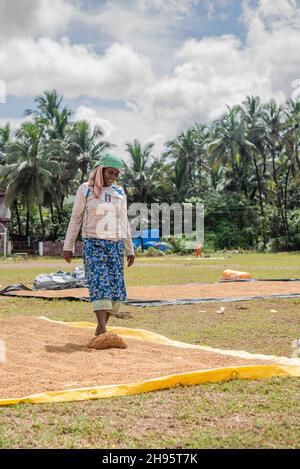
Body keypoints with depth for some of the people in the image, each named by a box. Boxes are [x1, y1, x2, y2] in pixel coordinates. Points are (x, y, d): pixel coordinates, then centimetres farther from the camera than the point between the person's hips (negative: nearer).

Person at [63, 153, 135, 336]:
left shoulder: (120, 192, 12)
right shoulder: (85, 190, 1)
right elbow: (75, 219, 3)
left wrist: (130, 249, 14)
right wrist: (68, 246, 1)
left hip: (115, 245, 4)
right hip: (93, 243, -4)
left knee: (116, 287, -2)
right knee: (99, 284, -17)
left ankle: (101, 327, 11)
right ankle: (103, 331, -25)